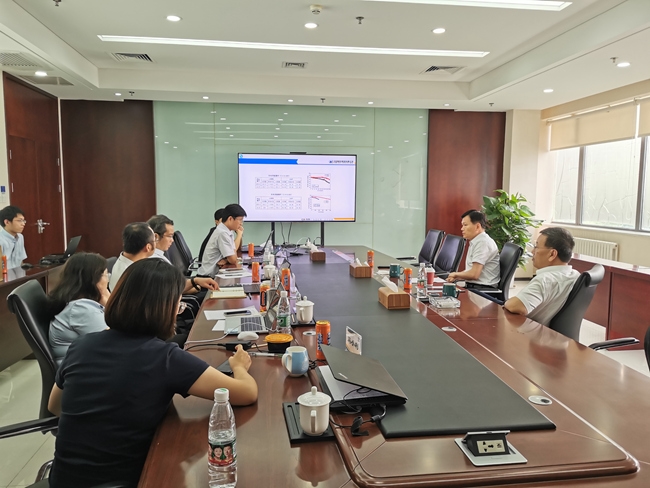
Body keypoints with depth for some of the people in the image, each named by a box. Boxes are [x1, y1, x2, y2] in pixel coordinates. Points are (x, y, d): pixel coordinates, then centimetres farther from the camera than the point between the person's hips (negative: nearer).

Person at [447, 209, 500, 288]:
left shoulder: (483, 242, -14)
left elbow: (474, 274, -20)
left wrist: (456, 274, -3)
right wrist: (456, 277, 6)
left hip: (483, 288, -9)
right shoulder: (476, 242, 17)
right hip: (473, 286, 9)